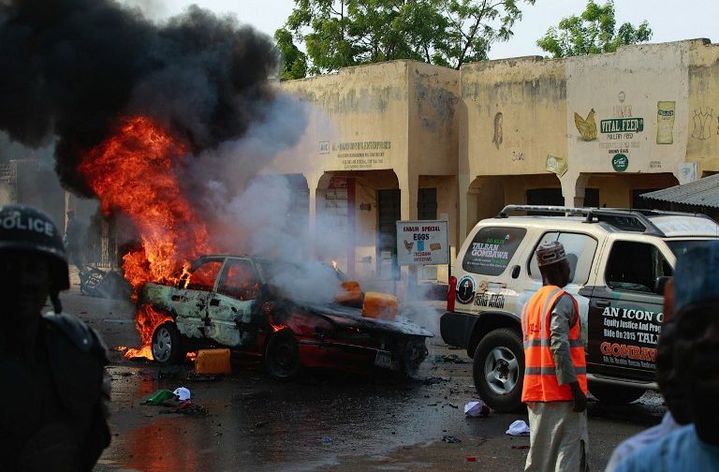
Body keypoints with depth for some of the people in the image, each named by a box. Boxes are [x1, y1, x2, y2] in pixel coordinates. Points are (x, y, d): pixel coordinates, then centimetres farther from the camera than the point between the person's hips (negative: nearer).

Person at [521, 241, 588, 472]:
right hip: (561, 392, -8)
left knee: (539, 453, 15)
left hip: (535, 392, 9)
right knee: (571, 452, -8)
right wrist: (575, 387, -19)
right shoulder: (562, 300, -10)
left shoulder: (530, 303, 17)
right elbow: (560, 346, -20)